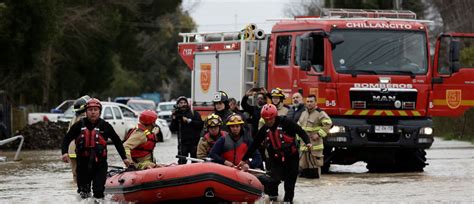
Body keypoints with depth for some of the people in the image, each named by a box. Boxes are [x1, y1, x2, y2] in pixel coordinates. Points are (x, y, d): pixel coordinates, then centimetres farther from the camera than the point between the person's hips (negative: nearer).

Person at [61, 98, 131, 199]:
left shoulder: (105, 126, -1)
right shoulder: (79, 125, 0)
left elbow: (117, 141, 10)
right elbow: (67, 139, 4)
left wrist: (124, 158, 11)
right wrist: (65, 152, -15)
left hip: (100, 164, -2)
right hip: (83, 163, 2)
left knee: (99, 192, -10)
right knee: (83, 192, 12)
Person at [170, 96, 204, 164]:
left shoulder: (194, 113, 6)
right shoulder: (176, 115, 10)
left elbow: (200, 124, -7)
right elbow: (172, 129, 3)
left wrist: (189, 121, -13)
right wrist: (174, 119, -11)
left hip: (194, 141, -1)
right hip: (183, 142, 1)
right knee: (182, 161, -5)